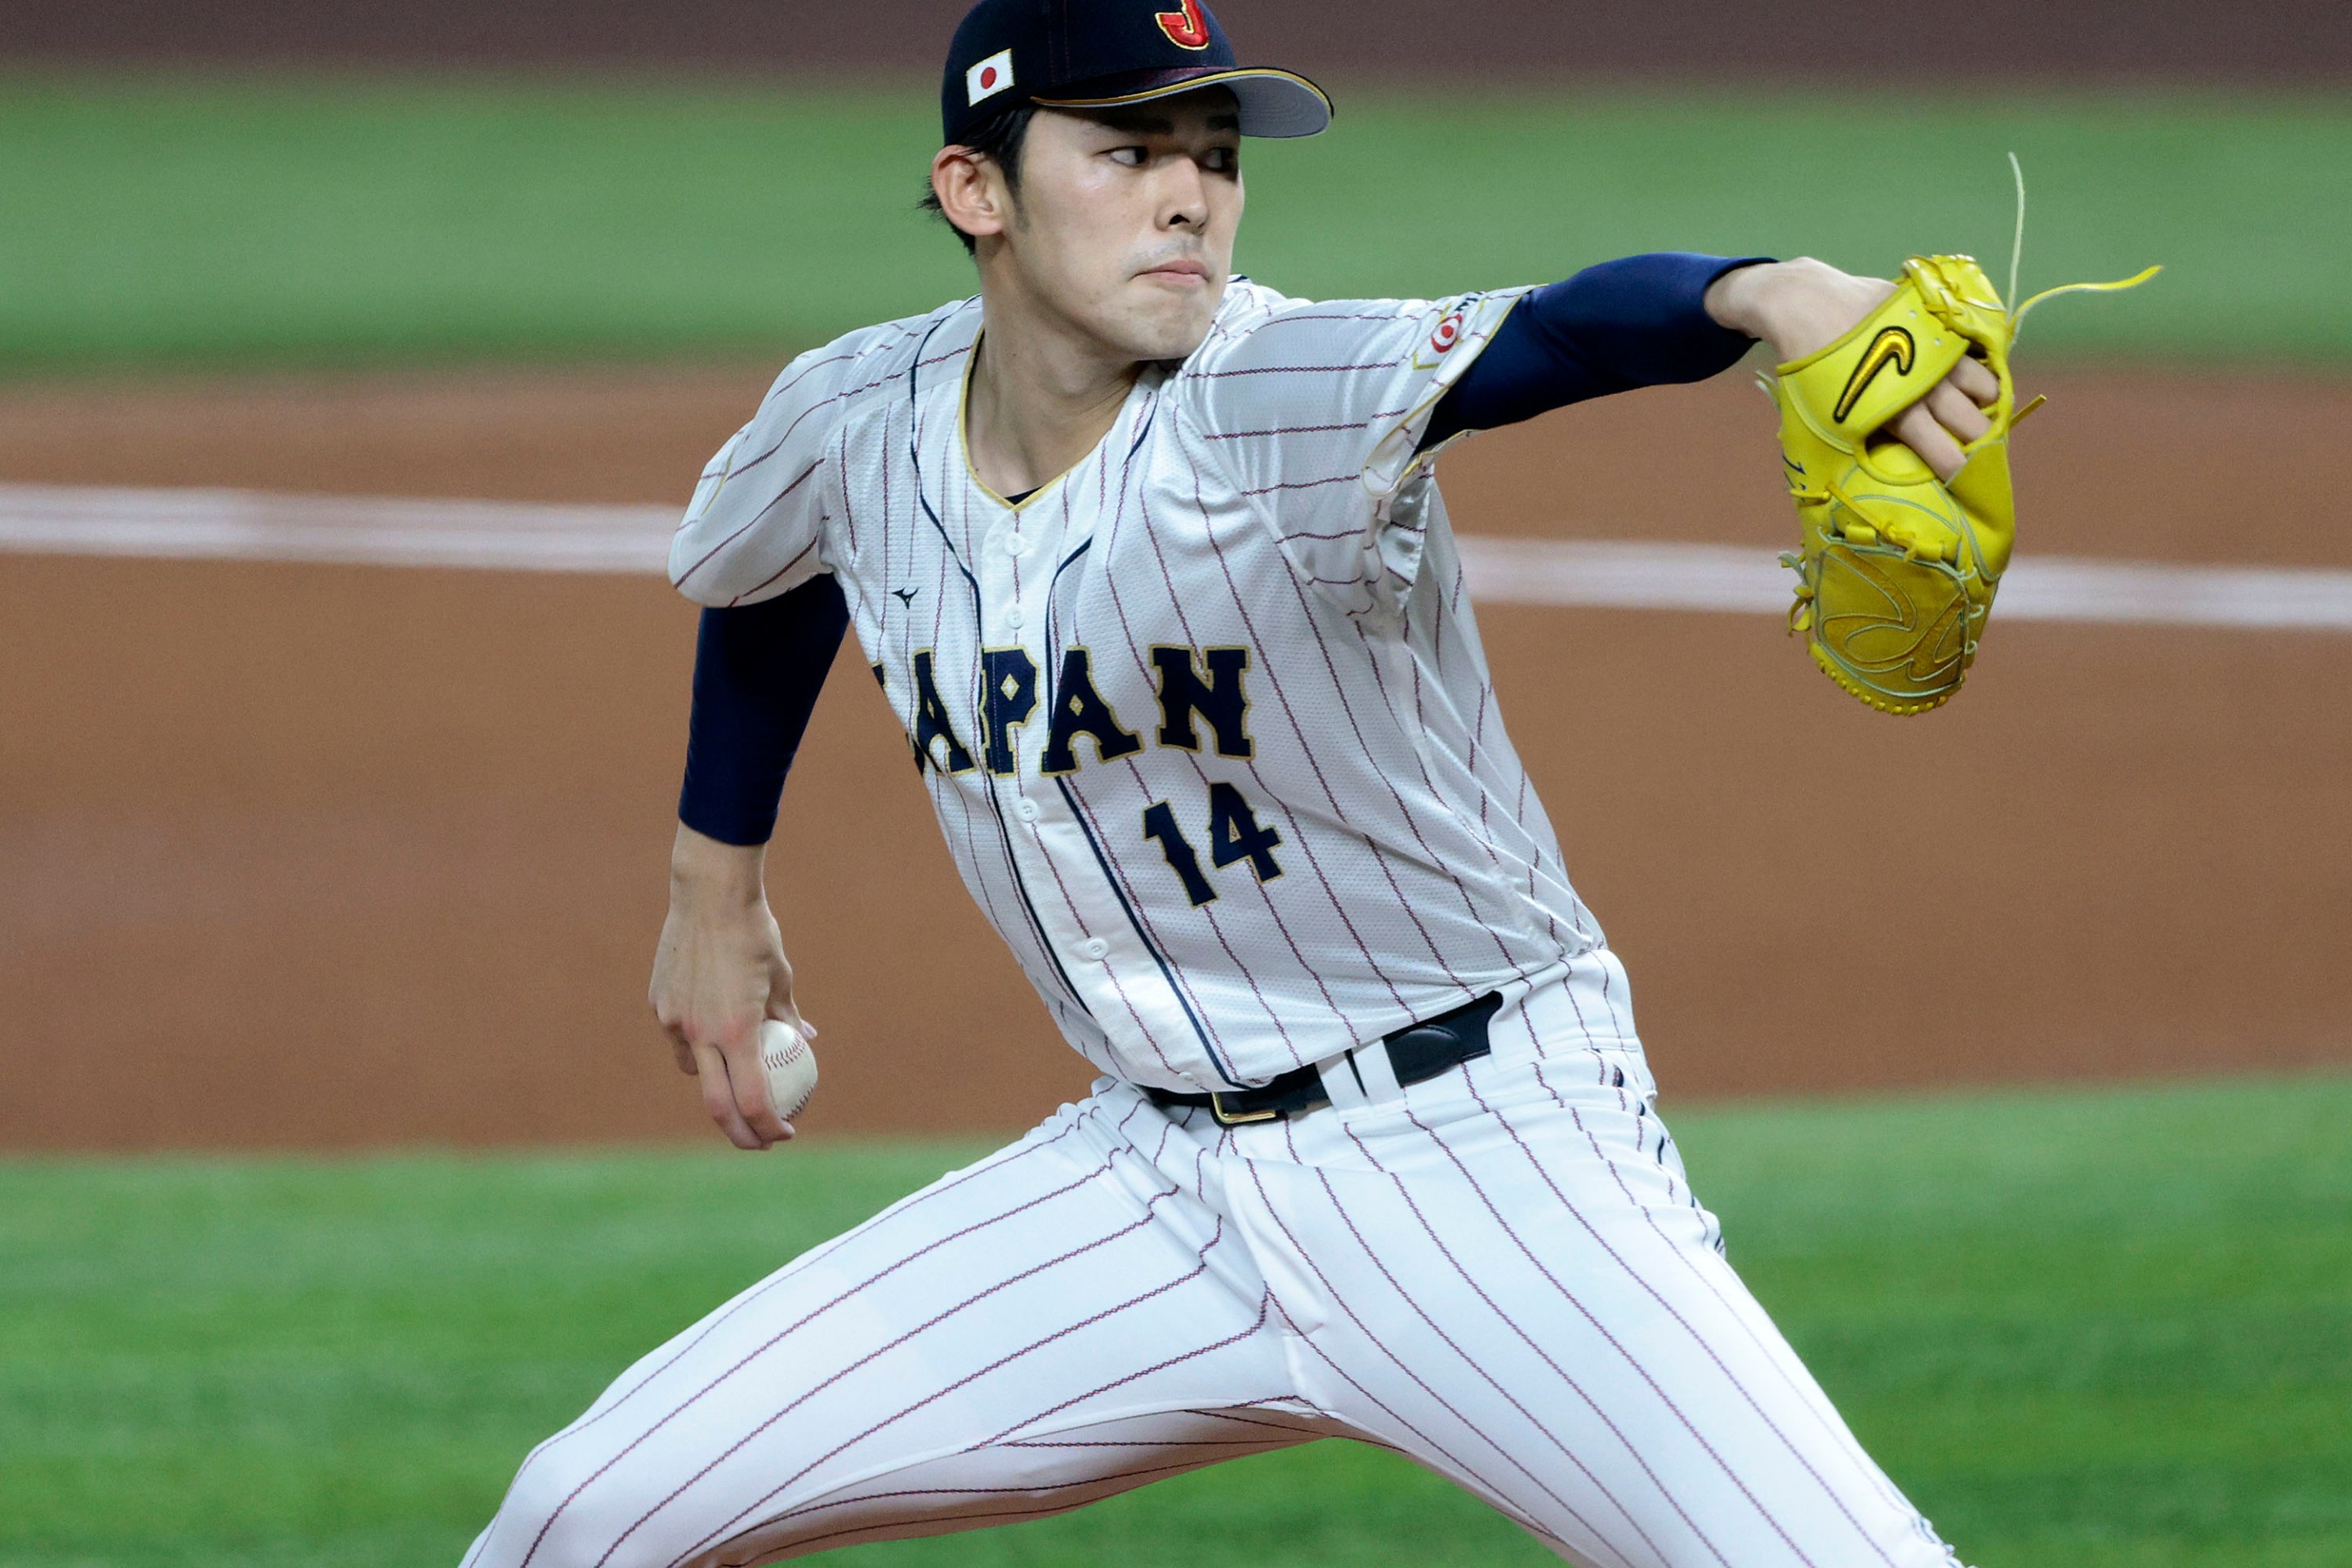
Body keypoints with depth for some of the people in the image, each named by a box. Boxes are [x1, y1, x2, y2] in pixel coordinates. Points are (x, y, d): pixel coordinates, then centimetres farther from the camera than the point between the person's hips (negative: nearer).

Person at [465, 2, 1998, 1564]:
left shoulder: (1291, 398, -20)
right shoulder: (857, 422, -3)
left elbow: (1550, 337, -42)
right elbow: (762, 585, 22)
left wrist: (1767, 292, -62)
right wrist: (717, 891, 29)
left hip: (1479, 1145, -5)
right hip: (1154, 1182, 5)